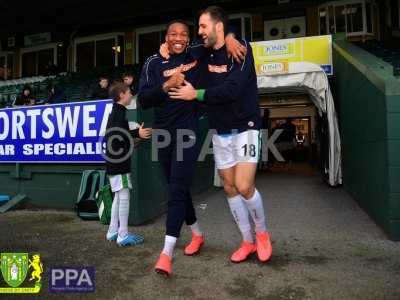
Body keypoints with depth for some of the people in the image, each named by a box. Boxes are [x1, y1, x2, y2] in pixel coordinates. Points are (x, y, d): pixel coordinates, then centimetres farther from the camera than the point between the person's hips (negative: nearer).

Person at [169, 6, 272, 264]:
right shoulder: (206, 54, 7)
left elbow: (232, 89, -24)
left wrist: (196, 94, -17)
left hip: (245, 127, -6)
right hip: (220, 131, 6)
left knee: (244, 187, -15)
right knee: (230, 188, 6)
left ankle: (262, 233, 15)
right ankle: (248, 242, 23)